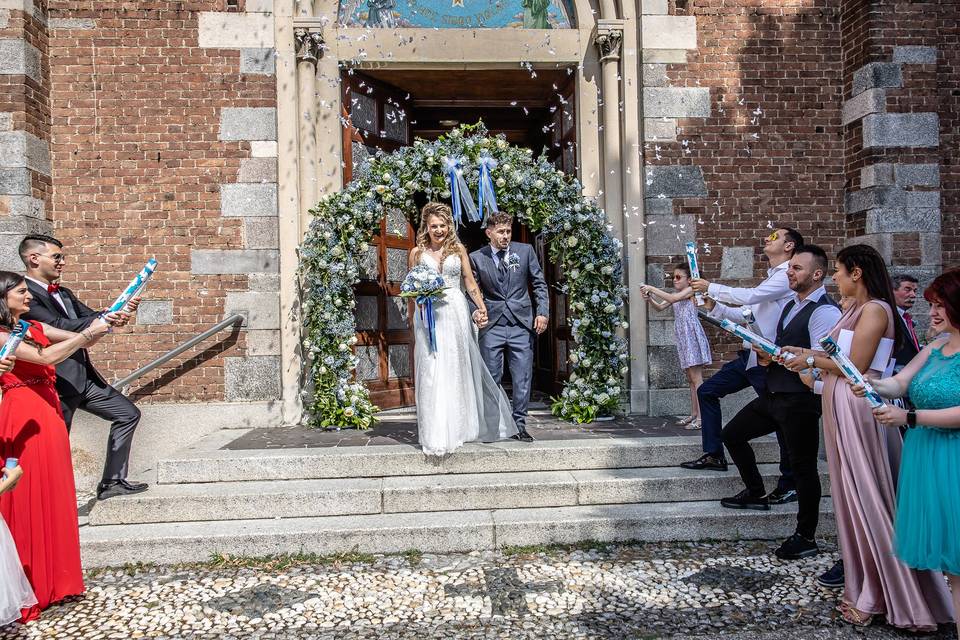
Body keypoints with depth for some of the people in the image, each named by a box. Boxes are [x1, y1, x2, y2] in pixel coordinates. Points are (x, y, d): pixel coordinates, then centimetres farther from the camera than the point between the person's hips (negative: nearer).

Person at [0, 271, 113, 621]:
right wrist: (89, 333, -17)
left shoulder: (36, 327, 12)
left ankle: (55, 578, 24)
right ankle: (28, 585, 11)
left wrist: (105, 325, -2)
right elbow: (47, 357, -20)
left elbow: (80, 340, 14)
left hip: (49, 415, 7)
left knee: (54, 496, 12)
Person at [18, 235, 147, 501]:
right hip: (57, 383, -9)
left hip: (84, 377, 9)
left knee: (128, 414, 11)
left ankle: (112, 482, 16)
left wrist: (118, 311, -10)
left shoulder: (64, 294, 16)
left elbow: (91, 317, 12)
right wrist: (104, 321, -36)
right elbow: (58, 326, -24)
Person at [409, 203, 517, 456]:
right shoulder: (417, 252, 7)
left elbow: (470, 283, 9)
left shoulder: (458, 250, 8)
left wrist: (481, 307, -3)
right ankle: (437, 434, 2)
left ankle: (461, 426, 23)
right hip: (428, 316, -1)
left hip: (456, 313, 1)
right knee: (431, 372, -3)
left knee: (459, 369, 8)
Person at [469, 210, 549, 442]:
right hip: (491, 326, 0)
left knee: (523, 378, 3)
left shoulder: (525, 251, 5)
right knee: (491, 379, 5)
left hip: (521, 325, 1)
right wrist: (475, 311, -13)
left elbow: (540, 284, 8)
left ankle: (519, 425, 14)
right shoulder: (477, 258, 3)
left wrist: (543, 312, -2)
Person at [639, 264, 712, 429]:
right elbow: (660, 307, 13)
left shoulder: (690, 290, -6)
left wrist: (652, 289, -16)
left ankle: (701, 416, -13)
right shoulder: (676, 294, 19)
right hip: (682, 338, 9)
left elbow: (672, 299, -19)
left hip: (692, 336, -9)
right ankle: (694, 414, 16)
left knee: (696, 378, -11)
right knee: (690, 378, 11)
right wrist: (649, 299, -5)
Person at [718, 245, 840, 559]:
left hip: (801, 401, -9)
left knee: (803, 465, 2)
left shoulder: (825, 312, -16)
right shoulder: (791, 305, 14)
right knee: (732, 434, 14)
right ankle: (756, 494, 32)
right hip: (773, 394, 9)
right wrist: (765, 355, 2)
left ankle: (806, 538, 16)